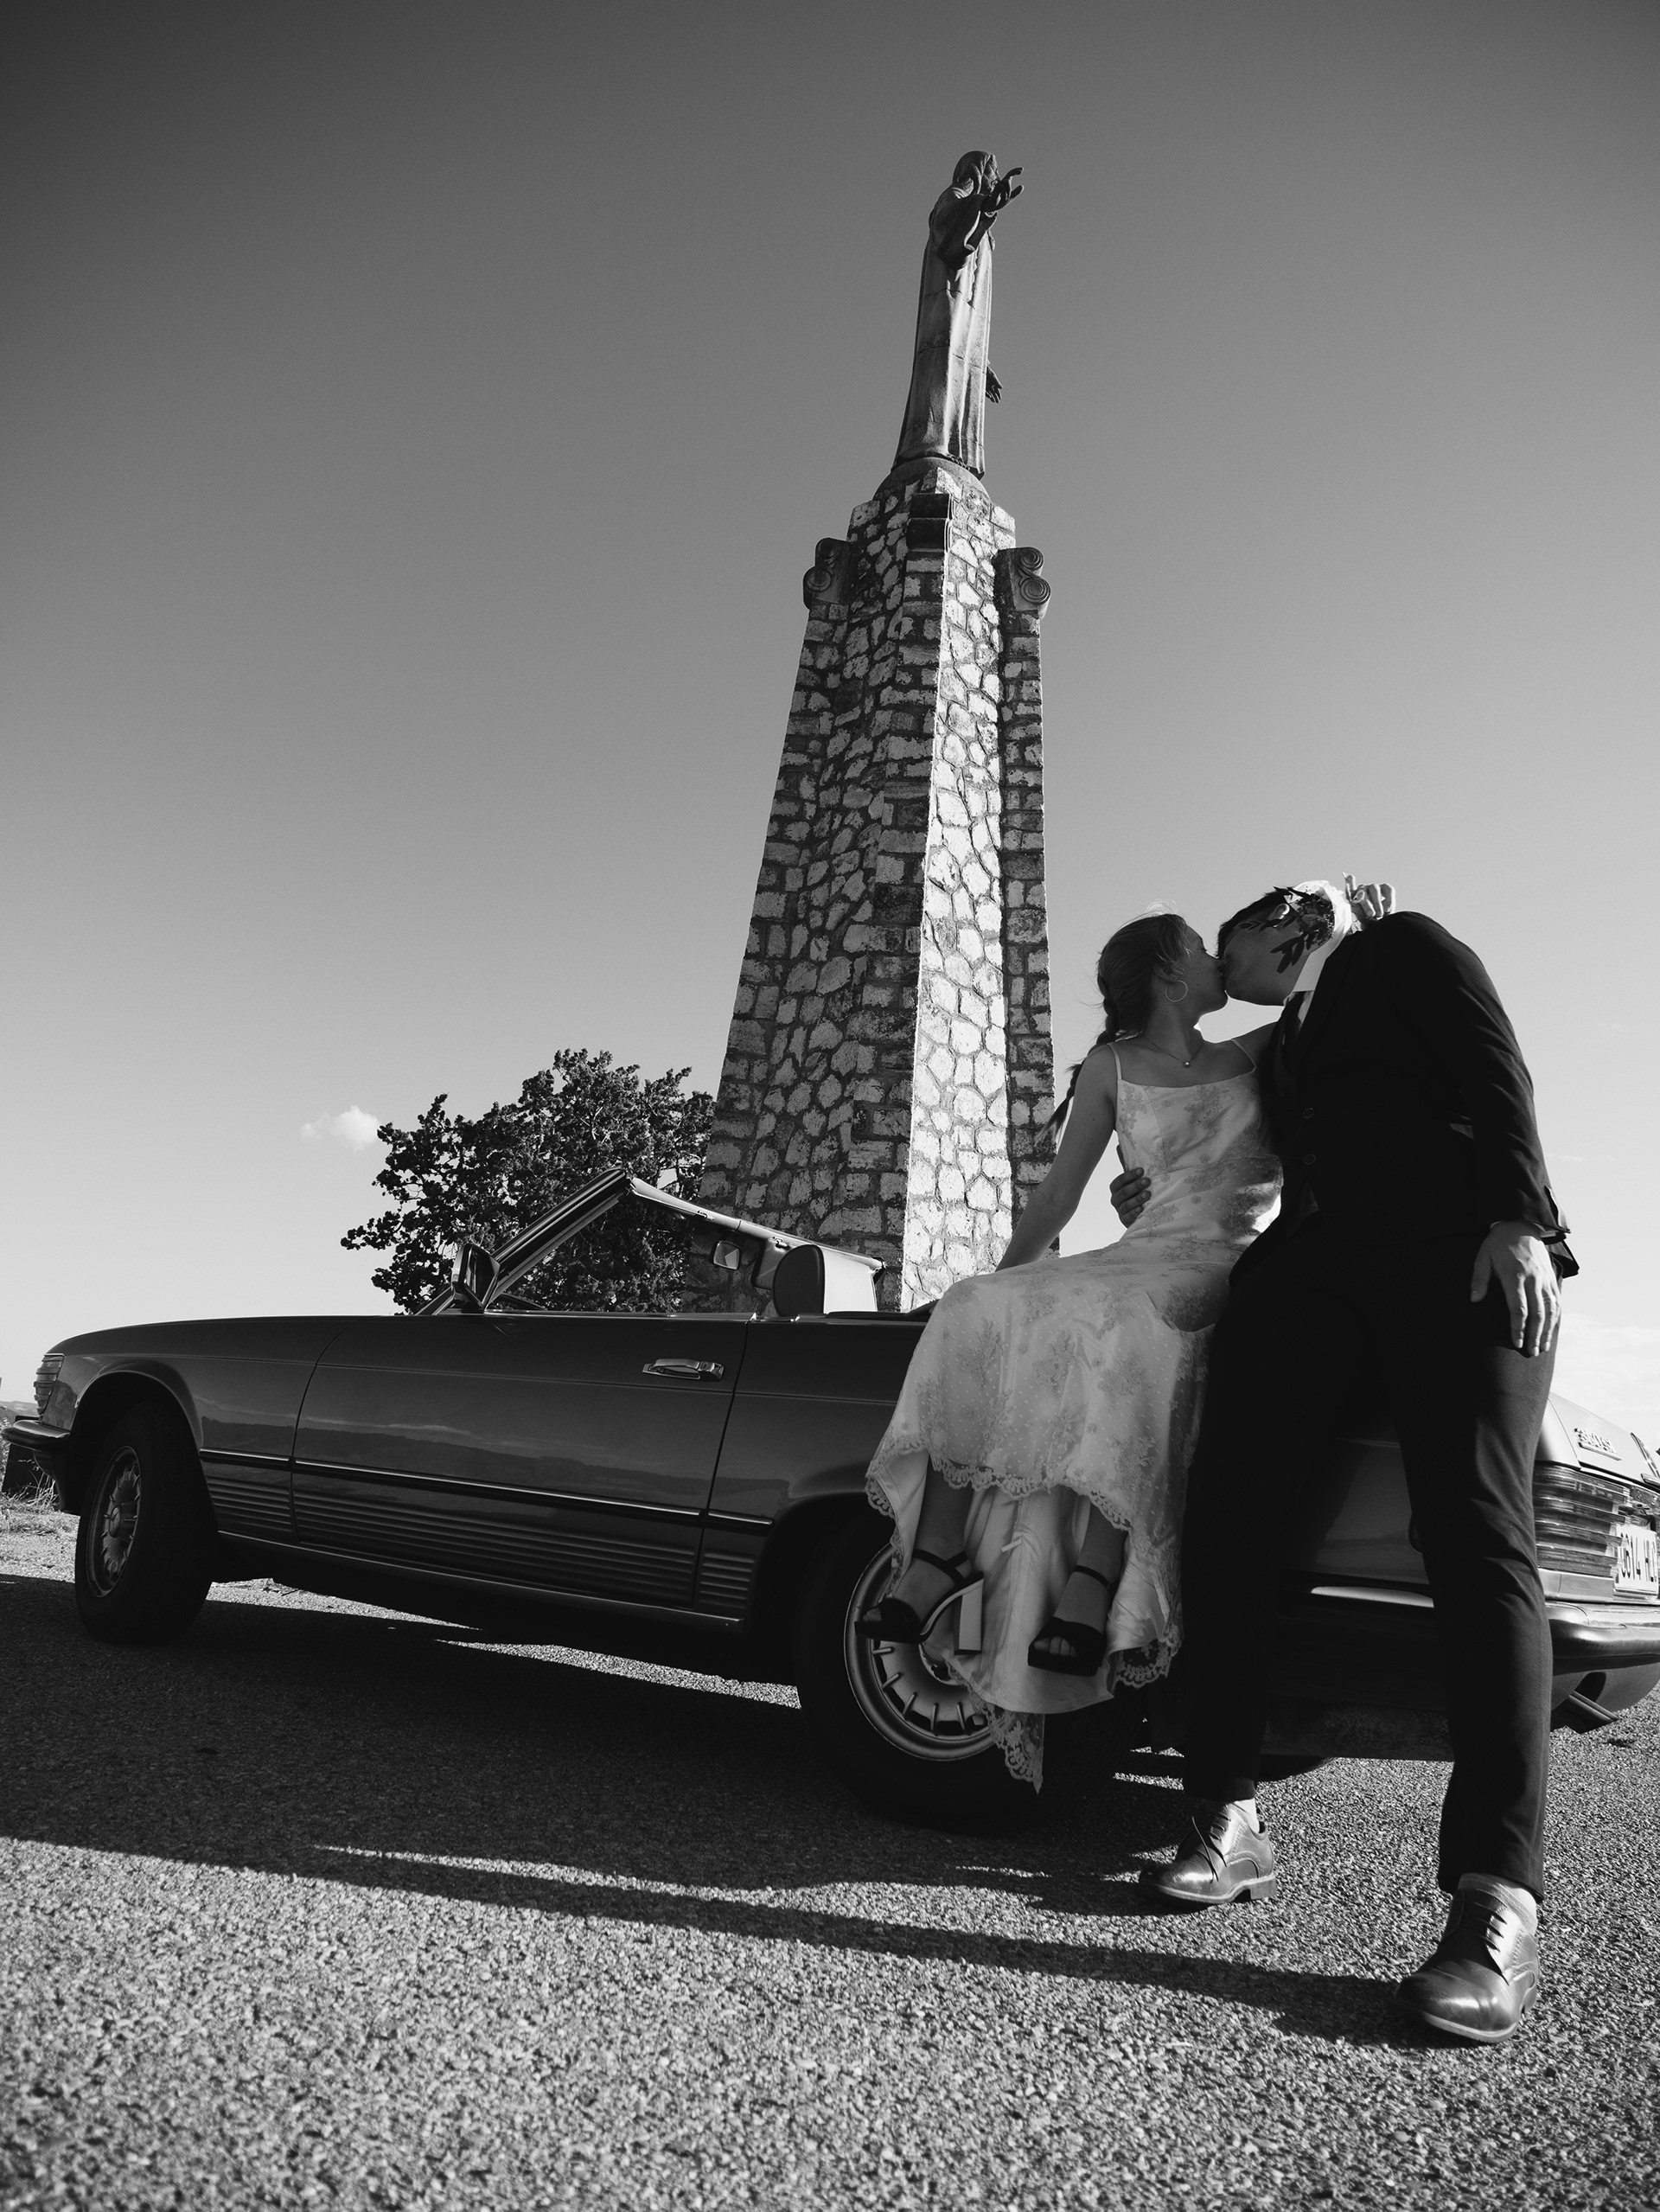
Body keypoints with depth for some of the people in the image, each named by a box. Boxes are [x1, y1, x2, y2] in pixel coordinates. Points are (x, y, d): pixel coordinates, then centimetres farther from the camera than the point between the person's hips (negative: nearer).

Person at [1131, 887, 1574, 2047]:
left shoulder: (1403, 945, 14)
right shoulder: (1278, 1052, 32)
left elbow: (1496, 1074, 0)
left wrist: (1519, 1222, -14)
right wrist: (1165, 1203, 34)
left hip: (1456, 1248, -6)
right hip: (1309, 1259, 6)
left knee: (1475, 1532, -18)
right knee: (1228, 1506, -12)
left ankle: (1502, 1901, -21)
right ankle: (1230, 1821, -8)